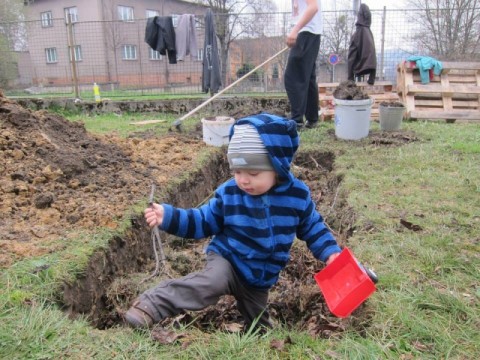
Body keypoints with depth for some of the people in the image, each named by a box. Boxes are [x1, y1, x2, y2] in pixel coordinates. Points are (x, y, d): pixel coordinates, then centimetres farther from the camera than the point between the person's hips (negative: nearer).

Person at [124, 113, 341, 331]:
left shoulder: (298, 196, -14)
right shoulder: (228, 193, -14)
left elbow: (313, 228, 1)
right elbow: (203, 222, -6)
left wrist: (331, 253, -11)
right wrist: (168, 217, -19)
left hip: (261, 276, 3)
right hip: (227, 260, -2)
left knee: (258, 330, 19)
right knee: (213, 281, -36)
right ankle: (152, 306, -33)